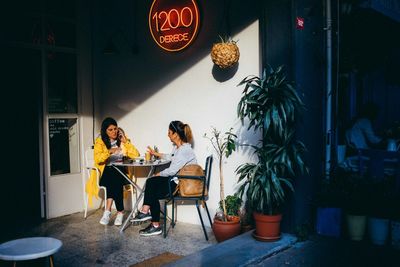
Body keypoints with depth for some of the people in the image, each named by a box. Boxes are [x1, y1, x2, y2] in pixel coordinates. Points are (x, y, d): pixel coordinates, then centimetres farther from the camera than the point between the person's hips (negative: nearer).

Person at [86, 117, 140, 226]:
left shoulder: (122, 140, 9)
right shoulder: (100, 141, 3)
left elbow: (136, 155, -1)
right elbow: (97, 159, -13)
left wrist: (125, 141, -7)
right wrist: (109, 152, -28)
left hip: (121, 172, 1)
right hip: (106, 173, -1)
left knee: (115, 180, -32)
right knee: (113, 178, -33)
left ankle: (108, 211, -30)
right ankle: (120, 212, -31)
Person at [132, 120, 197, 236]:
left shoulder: (185, 150, -23)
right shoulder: (177, 147, 8)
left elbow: (172, 170, -23)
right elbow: (171, 158, 32)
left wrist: (158, 174, -7)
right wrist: (157, 154, 33)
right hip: (177, 180, 9)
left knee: (154, 193, -9)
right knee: (151, 182, -4)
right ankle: (146, 211, -7)